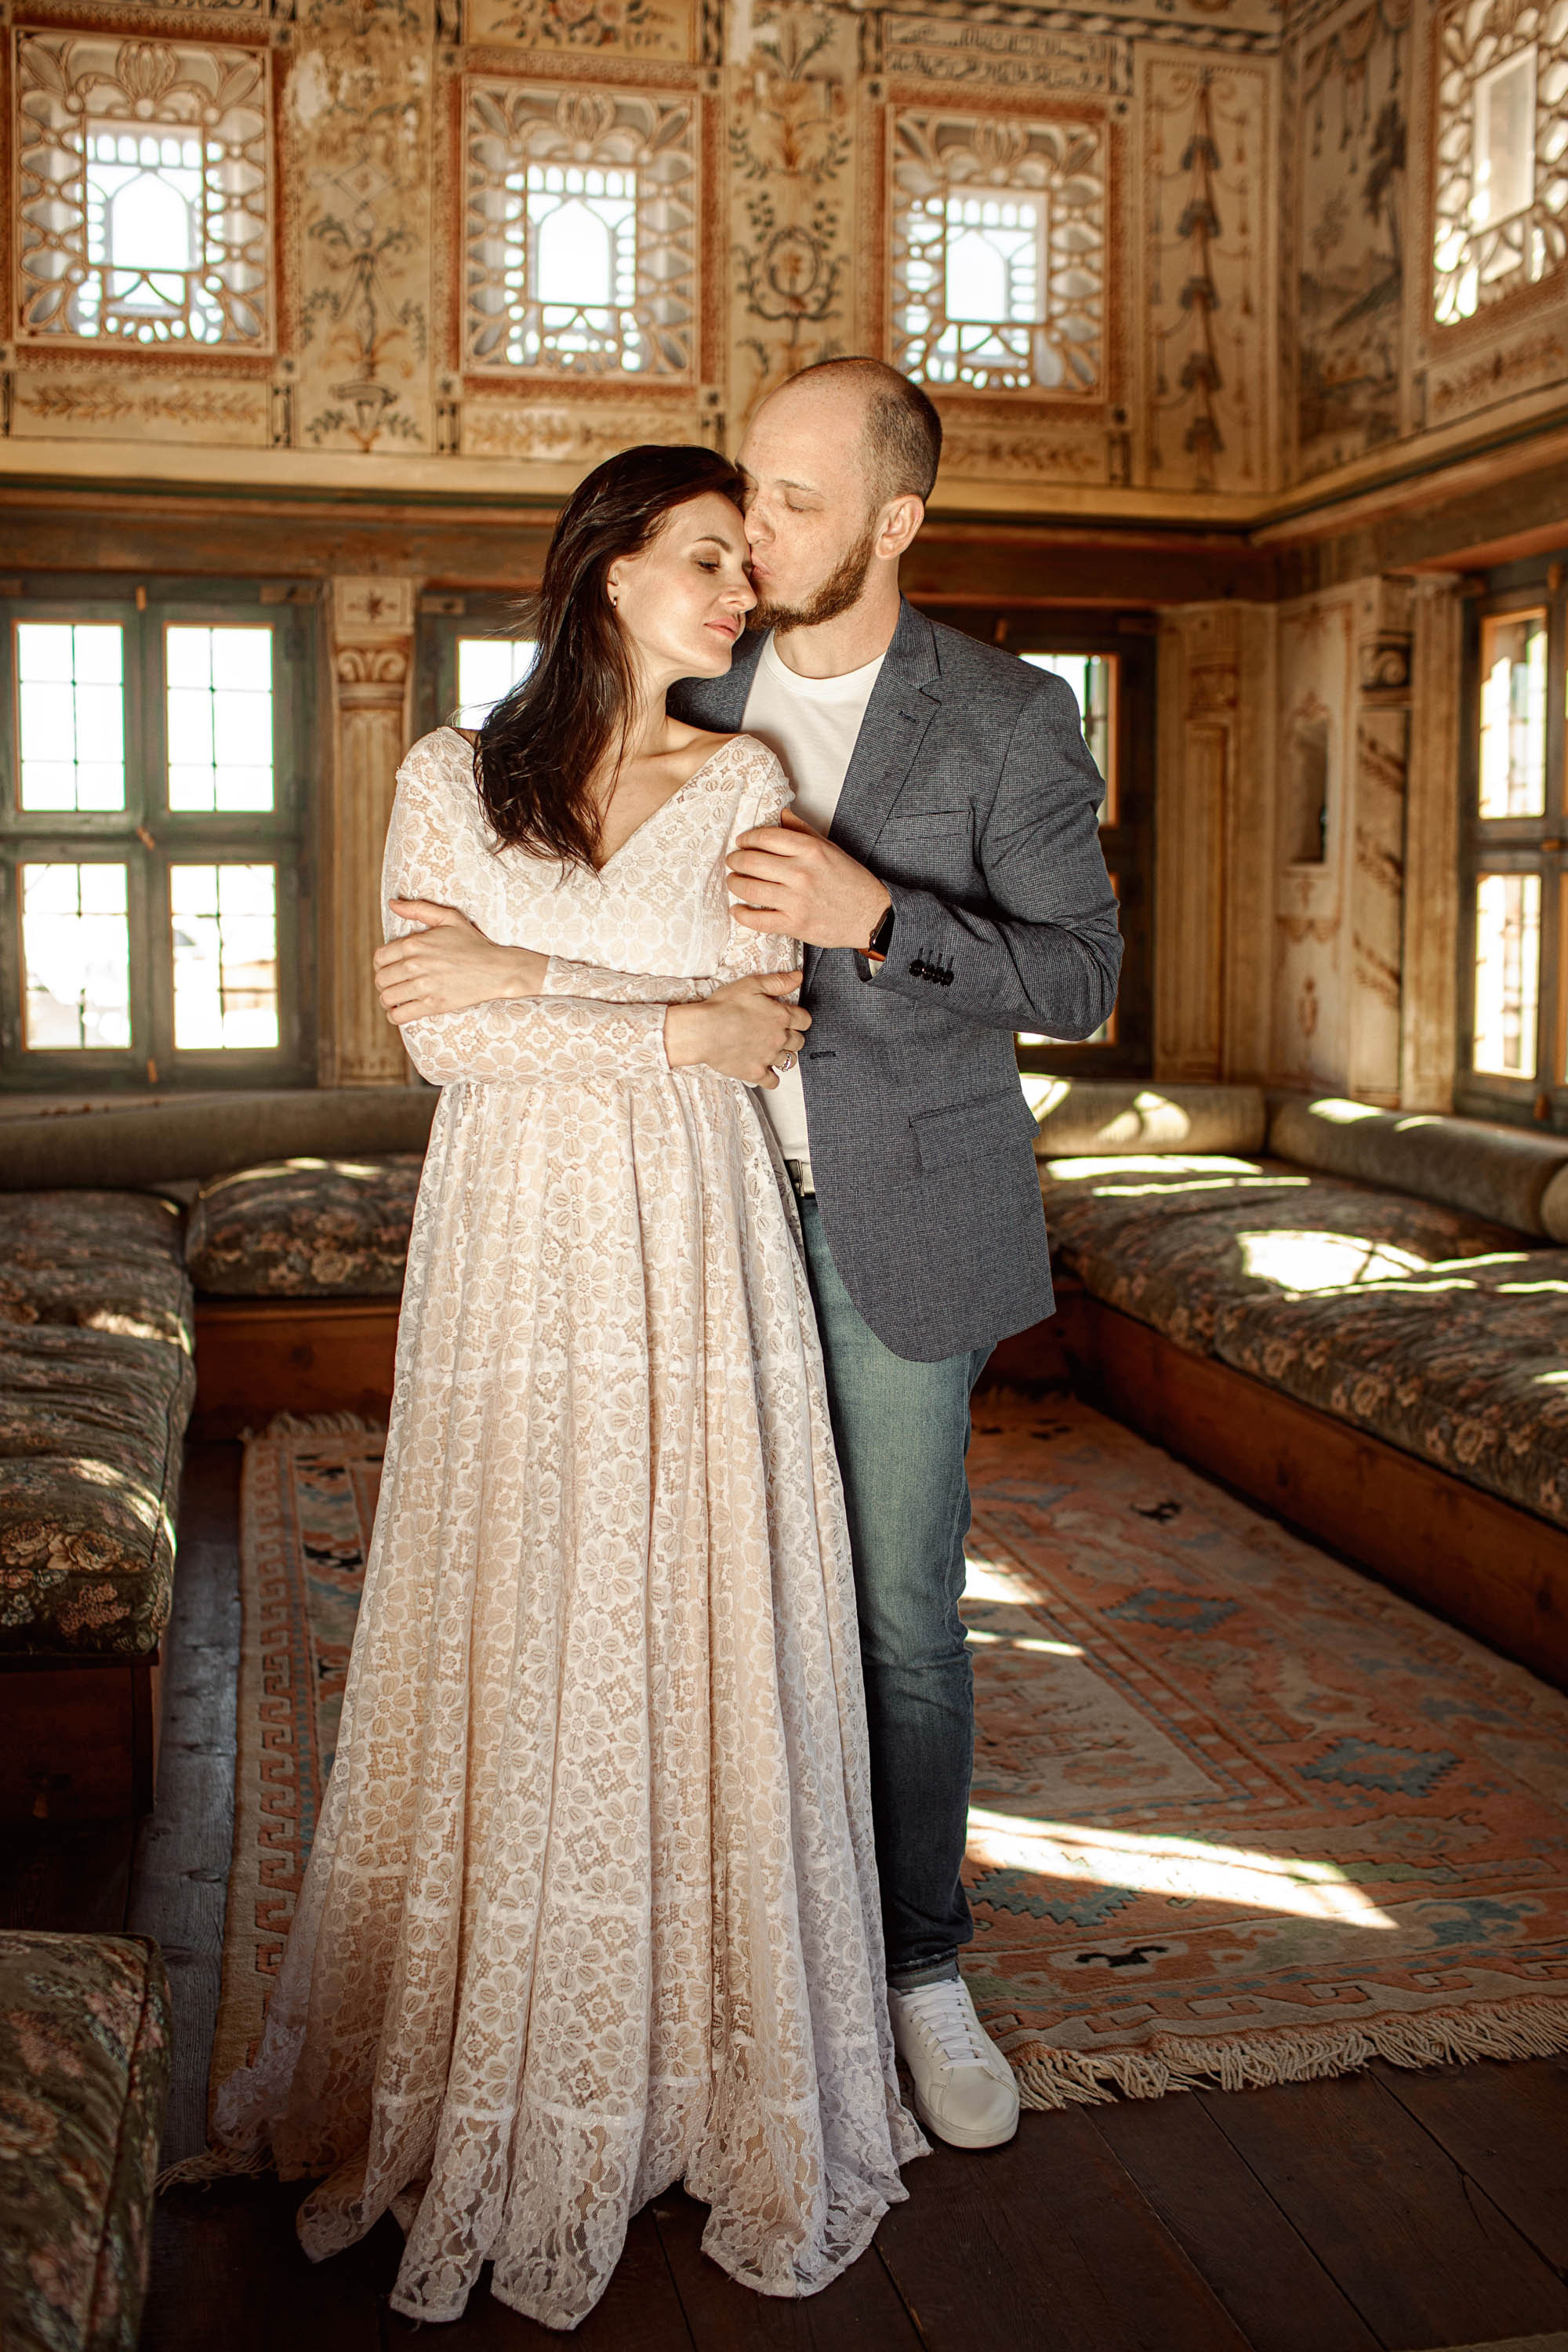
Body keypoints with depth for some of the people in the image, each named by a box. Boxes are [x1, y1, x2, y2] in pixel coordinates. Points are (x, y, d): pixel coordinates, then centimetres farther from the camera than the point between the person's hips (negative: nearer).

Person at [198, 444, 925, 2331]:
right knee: (508, 1645, 5)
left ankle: (712, 2053, 19)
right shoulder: (451, 779, 6)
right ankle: (489, 2056, 22)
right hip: (515, 1251, 0)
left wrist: (524, 975, -10)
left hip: (696, 1251, 1)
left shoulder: (745, 780, 7)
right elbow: (440, 1035, -5)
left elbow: (764, 1011, -6)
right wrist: (667, 1025, -8)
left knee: (701, 1638, 3)